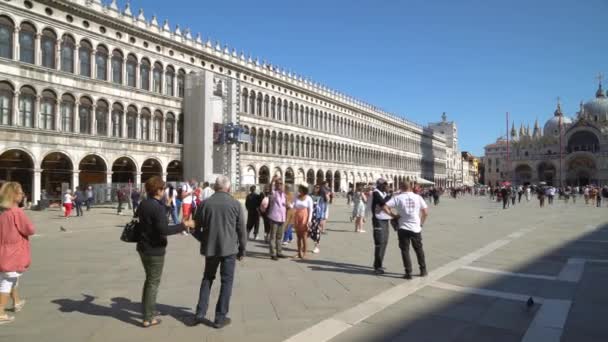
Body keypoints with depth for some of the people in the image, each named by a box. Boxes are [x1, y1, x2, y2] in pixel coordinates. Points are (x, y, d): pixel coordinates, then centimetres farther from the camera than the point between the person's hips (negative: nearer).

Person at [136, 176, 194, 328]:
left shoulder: (142, 204, 5)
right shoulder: (158, 207, -21)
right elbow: (163, 229, -30)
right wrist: (184, 225, -26)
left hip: (143, 247, 8)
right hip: (155, 250, -8)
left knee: (149, 279, 22)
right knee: (154, 283, 4)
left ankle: (146, 311, 32)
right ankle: (148, 318, 12)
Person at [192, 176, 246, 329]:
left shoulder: (205, 203, -4)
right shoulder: (235, 204, -7)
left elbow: (195, 229, 0)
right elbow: (242, 230, -3)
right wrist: (242, 250, 8)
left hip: (210, 248, 2)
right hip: (229, 248, -2)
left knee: (207, 278, 20)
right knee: (226, 282, 9)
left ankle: (200, 313, 18)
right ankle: (220, 317, 12)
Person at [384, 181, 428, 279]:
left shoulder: (398, 198, -5)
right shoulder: (418, 197, 3)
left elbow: (385, 207, -15)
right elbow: (426, 212, 2)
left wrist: (393, 215, -4)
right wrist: (421, 223, 14)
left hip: (403, 228, -3)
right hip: (416, 228, 3)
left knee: (405, 251, 7)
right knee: (419, 250, 19)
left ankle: (408, 273, 6)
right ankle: (423, 270, 28)